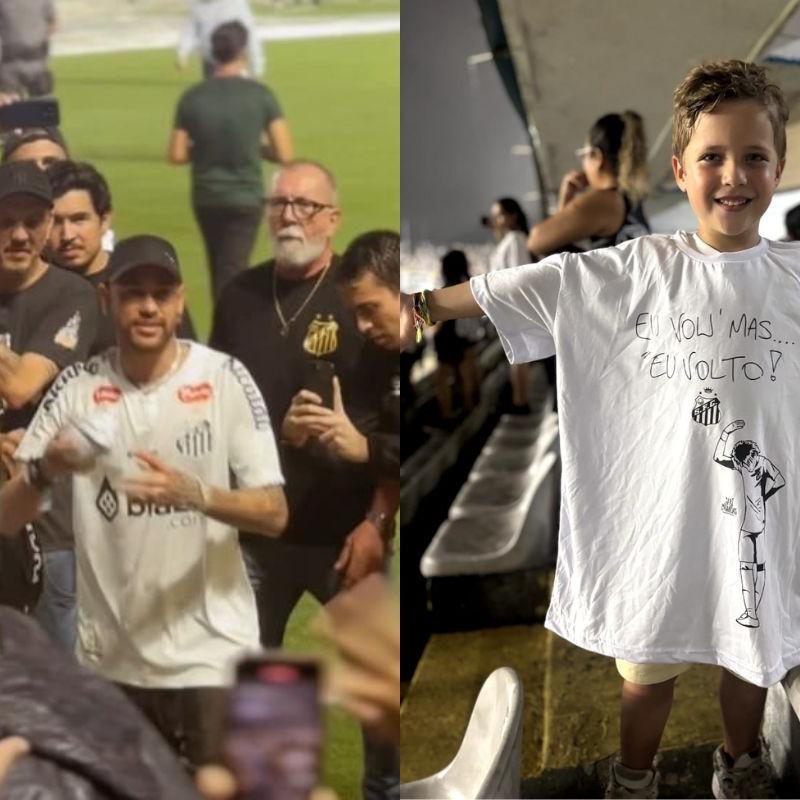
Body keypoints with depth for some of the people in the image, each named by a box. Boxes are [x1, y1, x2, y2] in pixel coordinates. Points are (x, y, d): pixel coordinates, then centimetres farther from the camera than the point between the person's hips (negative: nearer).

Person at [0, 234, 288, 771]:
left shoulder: (225, 379, -6)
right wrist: (43, 471, -26)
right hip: (111, 661, 2)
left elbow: (274, 514, -10)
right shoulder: (76, 390, -1)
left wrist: (196, 494, -29)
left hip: (211, 657, -2)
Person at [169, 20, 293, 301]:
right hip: (246, 198, -2)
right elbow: (284, 154, -11)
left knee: (220, 270, 20)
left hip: (206, 198, 3)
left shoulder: (193, 98, -5)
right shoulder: (260, 95, -10)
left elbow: (177, 155, -2)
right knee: (230, 276, 3)